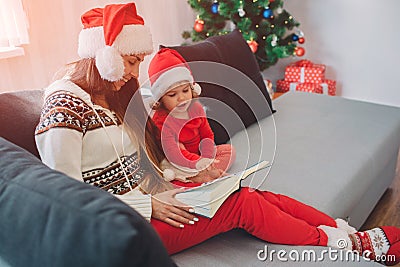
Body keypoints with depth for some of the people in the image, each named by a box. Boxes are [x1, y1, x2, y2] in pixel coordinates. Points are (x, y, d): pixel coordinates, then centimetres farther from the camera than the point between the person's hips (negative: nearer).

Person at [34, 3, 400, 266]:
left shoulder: (111, 96, 11)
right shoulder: (64, 107, -16)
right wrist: (148, 206, -18)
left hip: (143, 199, 8)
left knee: (258, 196, -10)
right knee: (243, 205, -15)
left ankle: (349, 233, -1)